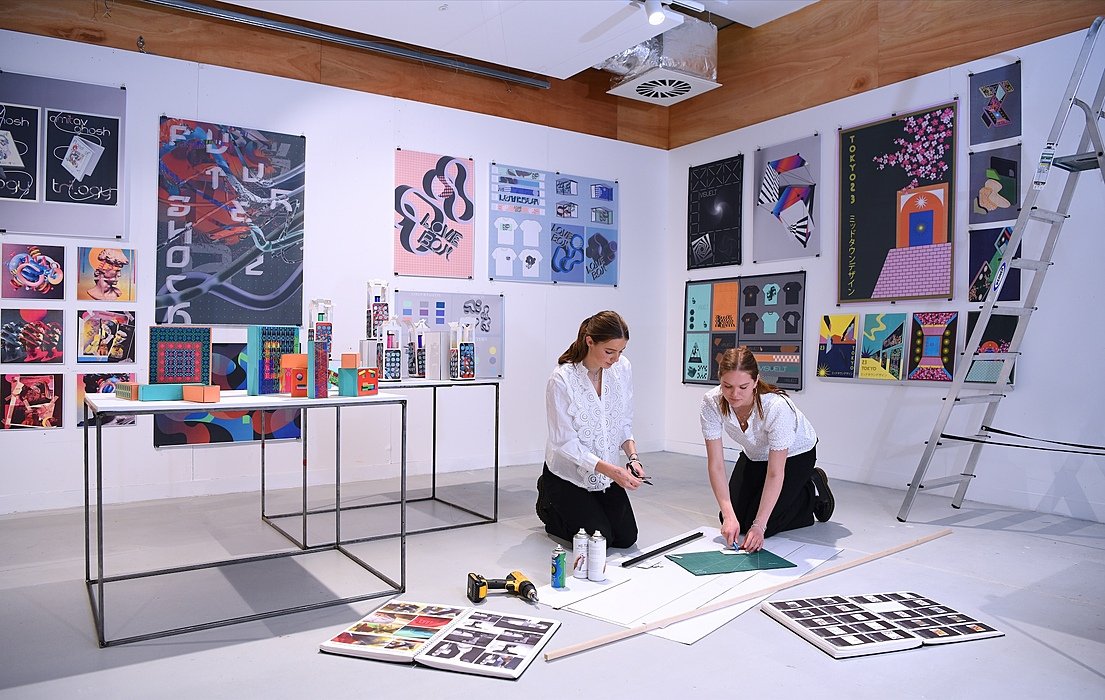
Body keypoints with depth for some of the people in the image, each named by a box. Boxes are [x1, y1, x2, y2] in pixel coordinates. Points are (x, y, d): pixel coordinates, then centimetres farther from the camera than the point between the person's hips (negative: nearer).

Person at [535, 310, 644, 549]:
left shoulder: (623, 368, -11)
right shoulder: (561, 380, -26)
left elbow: (625, 422, 2)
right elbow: (566, 443, -23)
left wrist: (632, 456, -16)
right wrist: (612, 470, -31)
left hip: (607, 471, 5)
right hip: (569, 473, -5)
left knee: (626, 538, 2)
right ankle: (550, 506, 19)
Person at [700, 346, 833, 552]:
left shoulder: (777, 407, -40)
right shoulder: (711, 403, -29)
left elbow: (775, 473, -33)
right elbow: (716, 465, -25)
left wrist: (759, 526, -35)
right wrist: (728, 515, -33)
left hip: (794, 454, -4)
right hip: (754, 456, 5)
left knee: (758, 525, -13)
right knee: (732, 521, -3)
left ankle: (813, 491, 10)